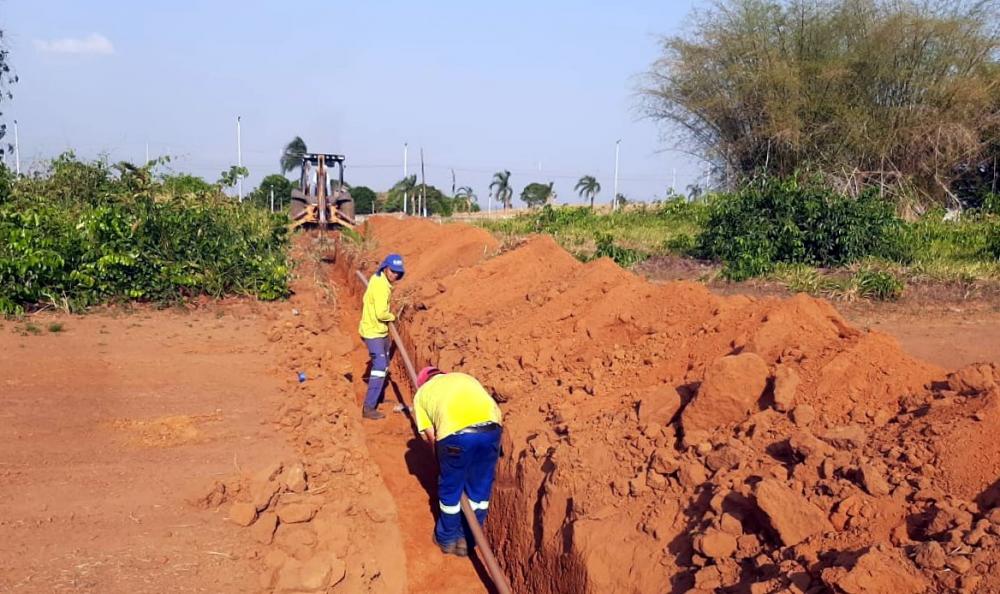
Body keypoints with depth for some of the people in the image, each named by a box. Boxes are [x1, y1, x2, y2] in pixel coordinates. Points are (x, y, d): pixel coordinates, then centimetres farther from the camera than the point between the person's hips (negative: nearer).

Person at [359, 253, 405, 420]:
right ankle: (368, 408, -17)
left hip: (380, 330, 11)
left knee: (384, 364, 24)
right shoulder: (381, 287, -25)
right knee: (380, 366, -16)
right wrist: (392, 316, -9)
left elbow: (366, 299, 20)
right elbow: (381, 313, -30)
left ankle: (377, 397, 41)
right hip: (373, 332, -11)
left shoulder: (377, 278, 6)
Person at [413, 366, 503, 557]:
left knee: (450, 489, 22)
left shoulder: (422, 393, 28)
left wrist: (441, 460, 31)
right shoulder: (464, 377, 36)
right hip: (490, 426, 3)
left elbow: (431, 437, 20)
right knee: (480, 488, 22)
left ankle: (447, 538, 39)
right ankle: (468, 539, 36)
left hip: (455, 433, -2)